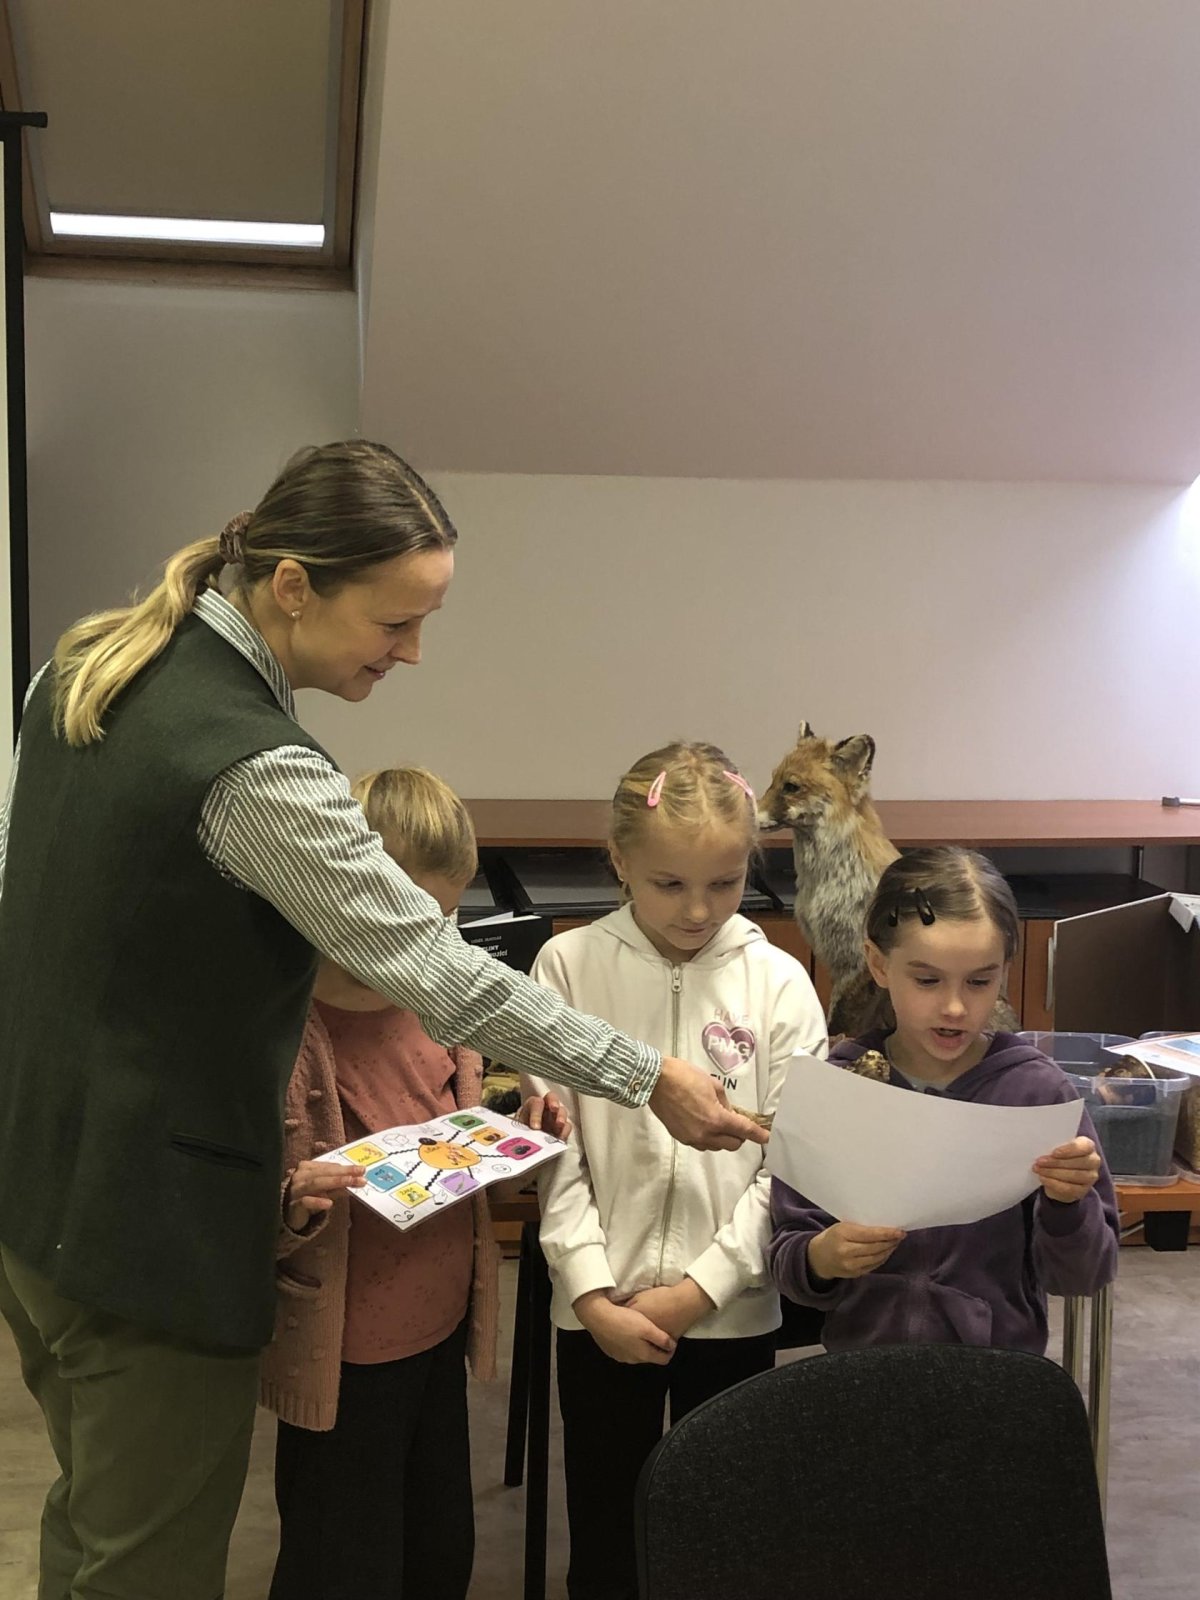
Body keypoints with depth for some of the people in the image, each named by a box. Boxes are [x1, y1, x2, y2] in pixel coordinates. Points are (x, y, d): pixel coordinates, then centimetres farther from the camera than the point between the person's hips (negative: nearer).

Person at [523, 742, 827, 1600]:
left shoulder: (777, 982, -4)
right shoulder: (568, 967, -5)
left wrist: (702, 1287, -10)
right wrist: (594, 1294, -10)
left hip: (732, 1309, 0)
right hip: (600, 1309, 0)